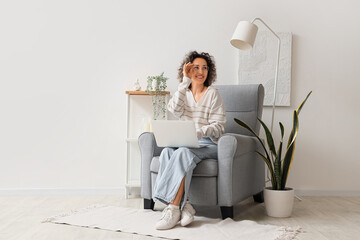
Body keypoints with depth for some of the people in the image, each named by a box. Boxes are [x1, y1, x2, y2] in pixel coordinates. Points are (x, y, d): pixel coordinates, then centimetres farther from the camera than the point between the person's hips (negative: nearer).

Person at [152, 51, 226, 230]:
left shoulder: (212, 94, 5)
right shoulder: (183, 92, 17)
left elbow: (219, 126, -4)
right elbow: (175, 109, -6)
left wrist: (200, 132, -25)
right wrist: (185, 82, -6)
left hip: (207, 144, -3)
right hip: (182, 142, 4)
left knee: (183, 153, -35)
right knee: (167, 152, -30)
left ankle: (173, 208, -35)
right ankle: (184, 205, -32)